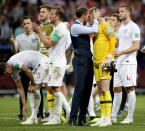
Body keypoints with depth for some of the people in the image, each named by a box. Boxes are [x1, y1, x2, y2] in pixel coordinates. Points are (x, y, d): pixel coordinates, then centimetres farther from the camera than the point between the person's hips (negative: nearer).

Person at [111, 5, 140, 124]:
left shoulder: (133, 27, -9)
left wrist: (121, 53, -22)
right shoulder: (122, 27, 18)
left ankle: (130, 117, -4)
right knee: (116, 88, 9)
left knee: (130, 89, -6)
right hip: (119, 62, 9)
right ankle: (113, 116, 13)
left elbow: (136, 46, -16)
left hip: (129, 62, -9)